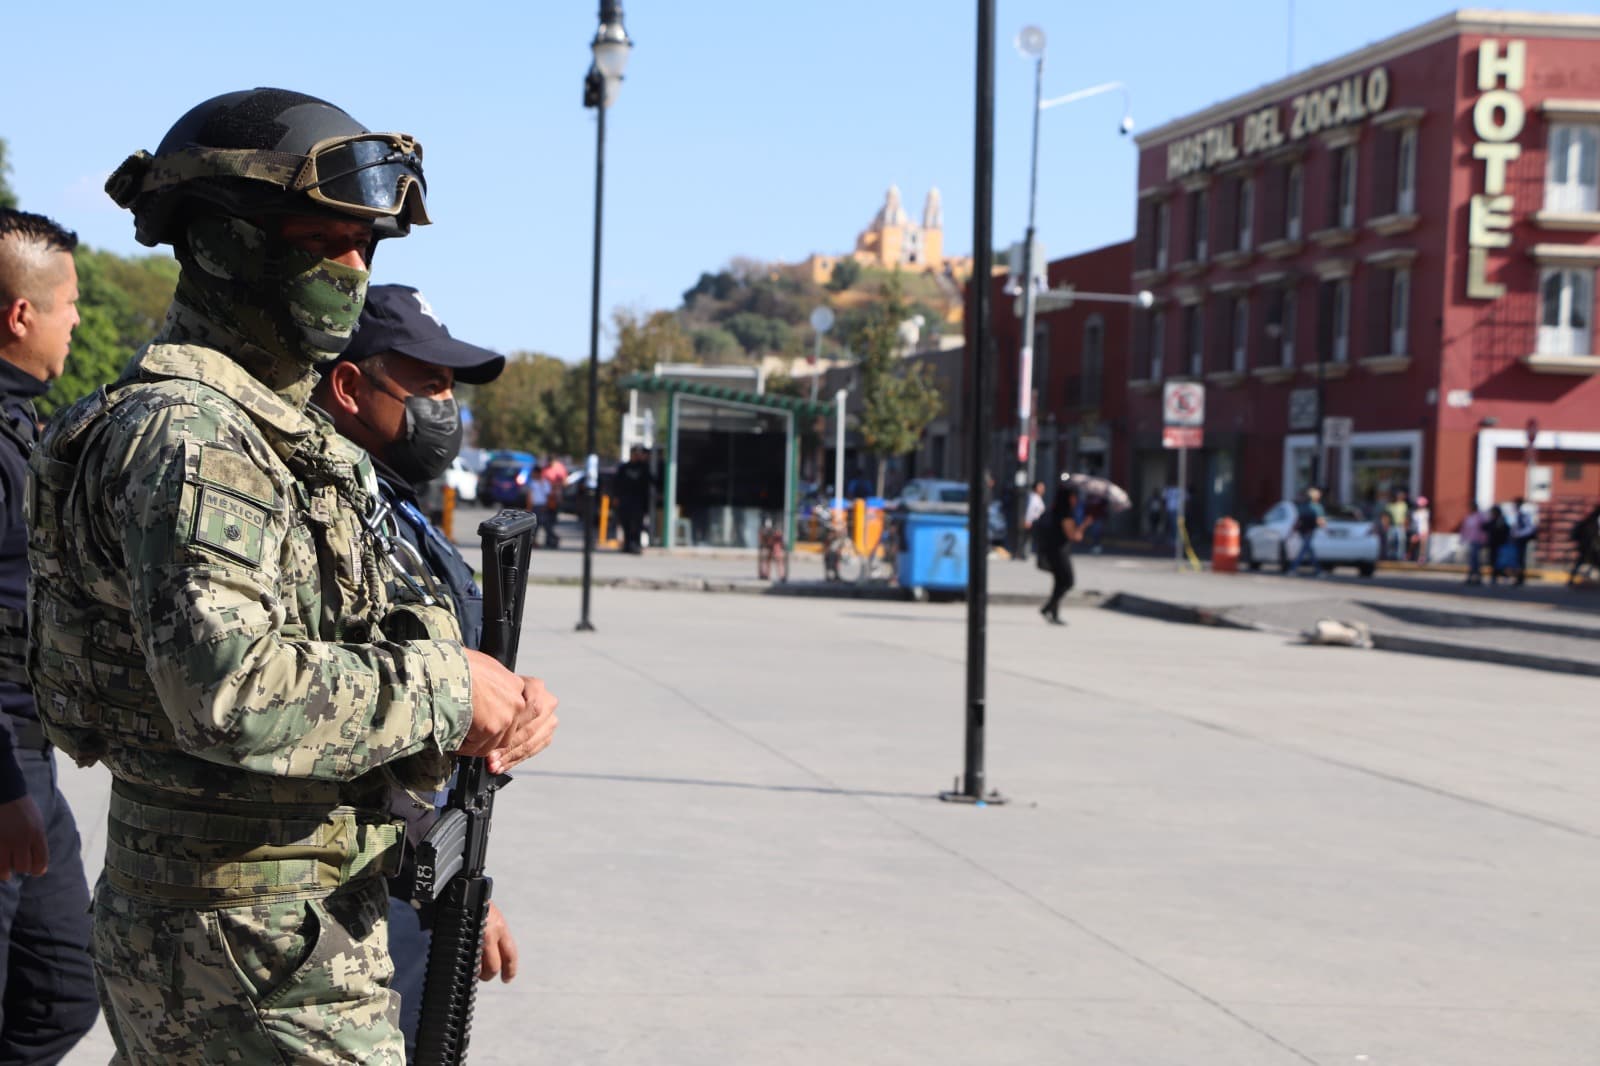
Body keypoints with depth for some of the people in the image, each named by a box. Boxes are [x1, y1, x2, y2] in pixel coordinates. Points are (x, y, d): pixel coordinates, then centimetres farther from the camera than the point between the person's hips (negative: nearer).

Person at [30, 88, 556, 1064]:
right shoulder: (184, 433, -18)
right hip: (256, 950, -10)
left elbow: (389, 627, 15)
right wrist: (445, 689, -19)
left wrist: (492, 706, -7)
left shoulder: (286, 428, 15)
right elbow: (234, 688, -31)